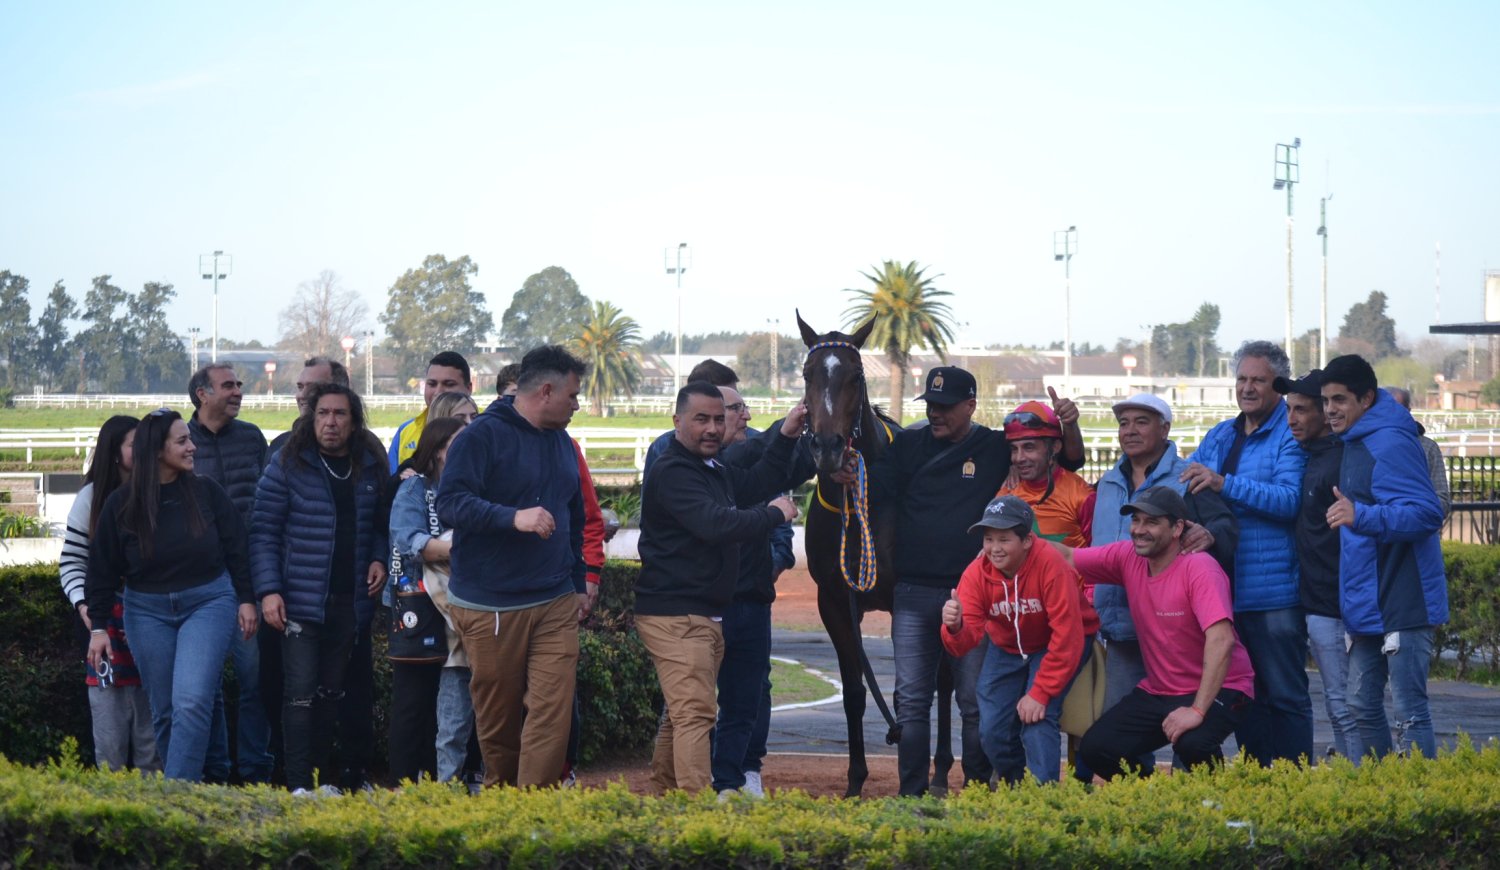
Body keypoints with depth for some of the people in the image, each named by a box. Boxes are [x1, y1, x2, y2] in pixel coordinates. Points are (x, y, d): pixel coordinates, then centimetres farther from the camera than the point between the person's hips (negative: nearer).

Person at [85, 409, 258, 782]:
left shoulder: (207, 492, -3)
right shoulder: (121, 504, -3)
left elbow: (235, 549, 4)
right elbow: (102, 569, 3)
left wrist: (245, 600, 1)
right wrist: (98, 626, 1)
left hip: (209, 602, -2)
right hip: (147, 611, 2)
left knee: (192, 702, -15)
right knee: (163, 710, 5)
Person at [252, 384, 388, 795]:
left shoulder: (370, 468, 7)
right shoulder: (288, 465, -5)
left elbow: (378, 524, 20)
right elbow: (264, 531, -6)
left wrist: (378, 559, 0)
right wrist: (268, 590, -14)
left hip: (350, 603, 4)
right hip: (300, 603, -4)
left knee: (331, 693, 13)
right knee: (301, 693, -7)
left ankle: (323, 777, 21)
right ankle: (298, 785, -5)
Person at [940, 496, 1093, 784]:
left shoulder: (1050, 565, -32)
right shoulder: (976, 573, -20)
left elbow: (1067, 637, -28)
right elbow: (964, 644, -23)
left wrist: (1040, 693, -27)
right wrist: (955, 627, -48)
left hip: (1057, 646, -4)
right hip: (1006, 648, 4)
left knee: (1036, 719, -22)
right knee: (992, 729, -2)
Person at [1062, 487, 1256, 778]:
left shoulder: (1199, 568, -21)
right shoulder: (1128, 557, -2)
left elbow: (1221, 640, -31)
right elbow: (1068, 557, 6)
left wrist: (1197, 711, -35)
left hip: (1217, 690, -6)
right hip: (1157, 690, 6)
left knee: (1191, 742, -36)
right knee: (1094, 749, -9)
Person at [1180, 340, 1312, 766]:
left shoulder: (1291, 436, -7)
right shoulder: (1220, 436, 16)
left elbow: (1289, 498, -20)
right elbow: (1185, 484, 12)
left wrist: (1225, 484, -29)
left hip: (1275, 591, -7)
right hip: (1227, 588, 7)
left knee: (1284, 694, -2)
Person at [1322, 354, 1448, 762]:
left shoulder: (1391, 445, -16)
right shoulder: (1352, 444, 14)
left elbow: (1427, 513, -25)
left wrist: (1361, 516, -35)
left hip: (1402, 603, -10)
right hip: (1367, 604, 10)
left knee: (1410, 713, -5)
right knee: (1362, 708, 15)